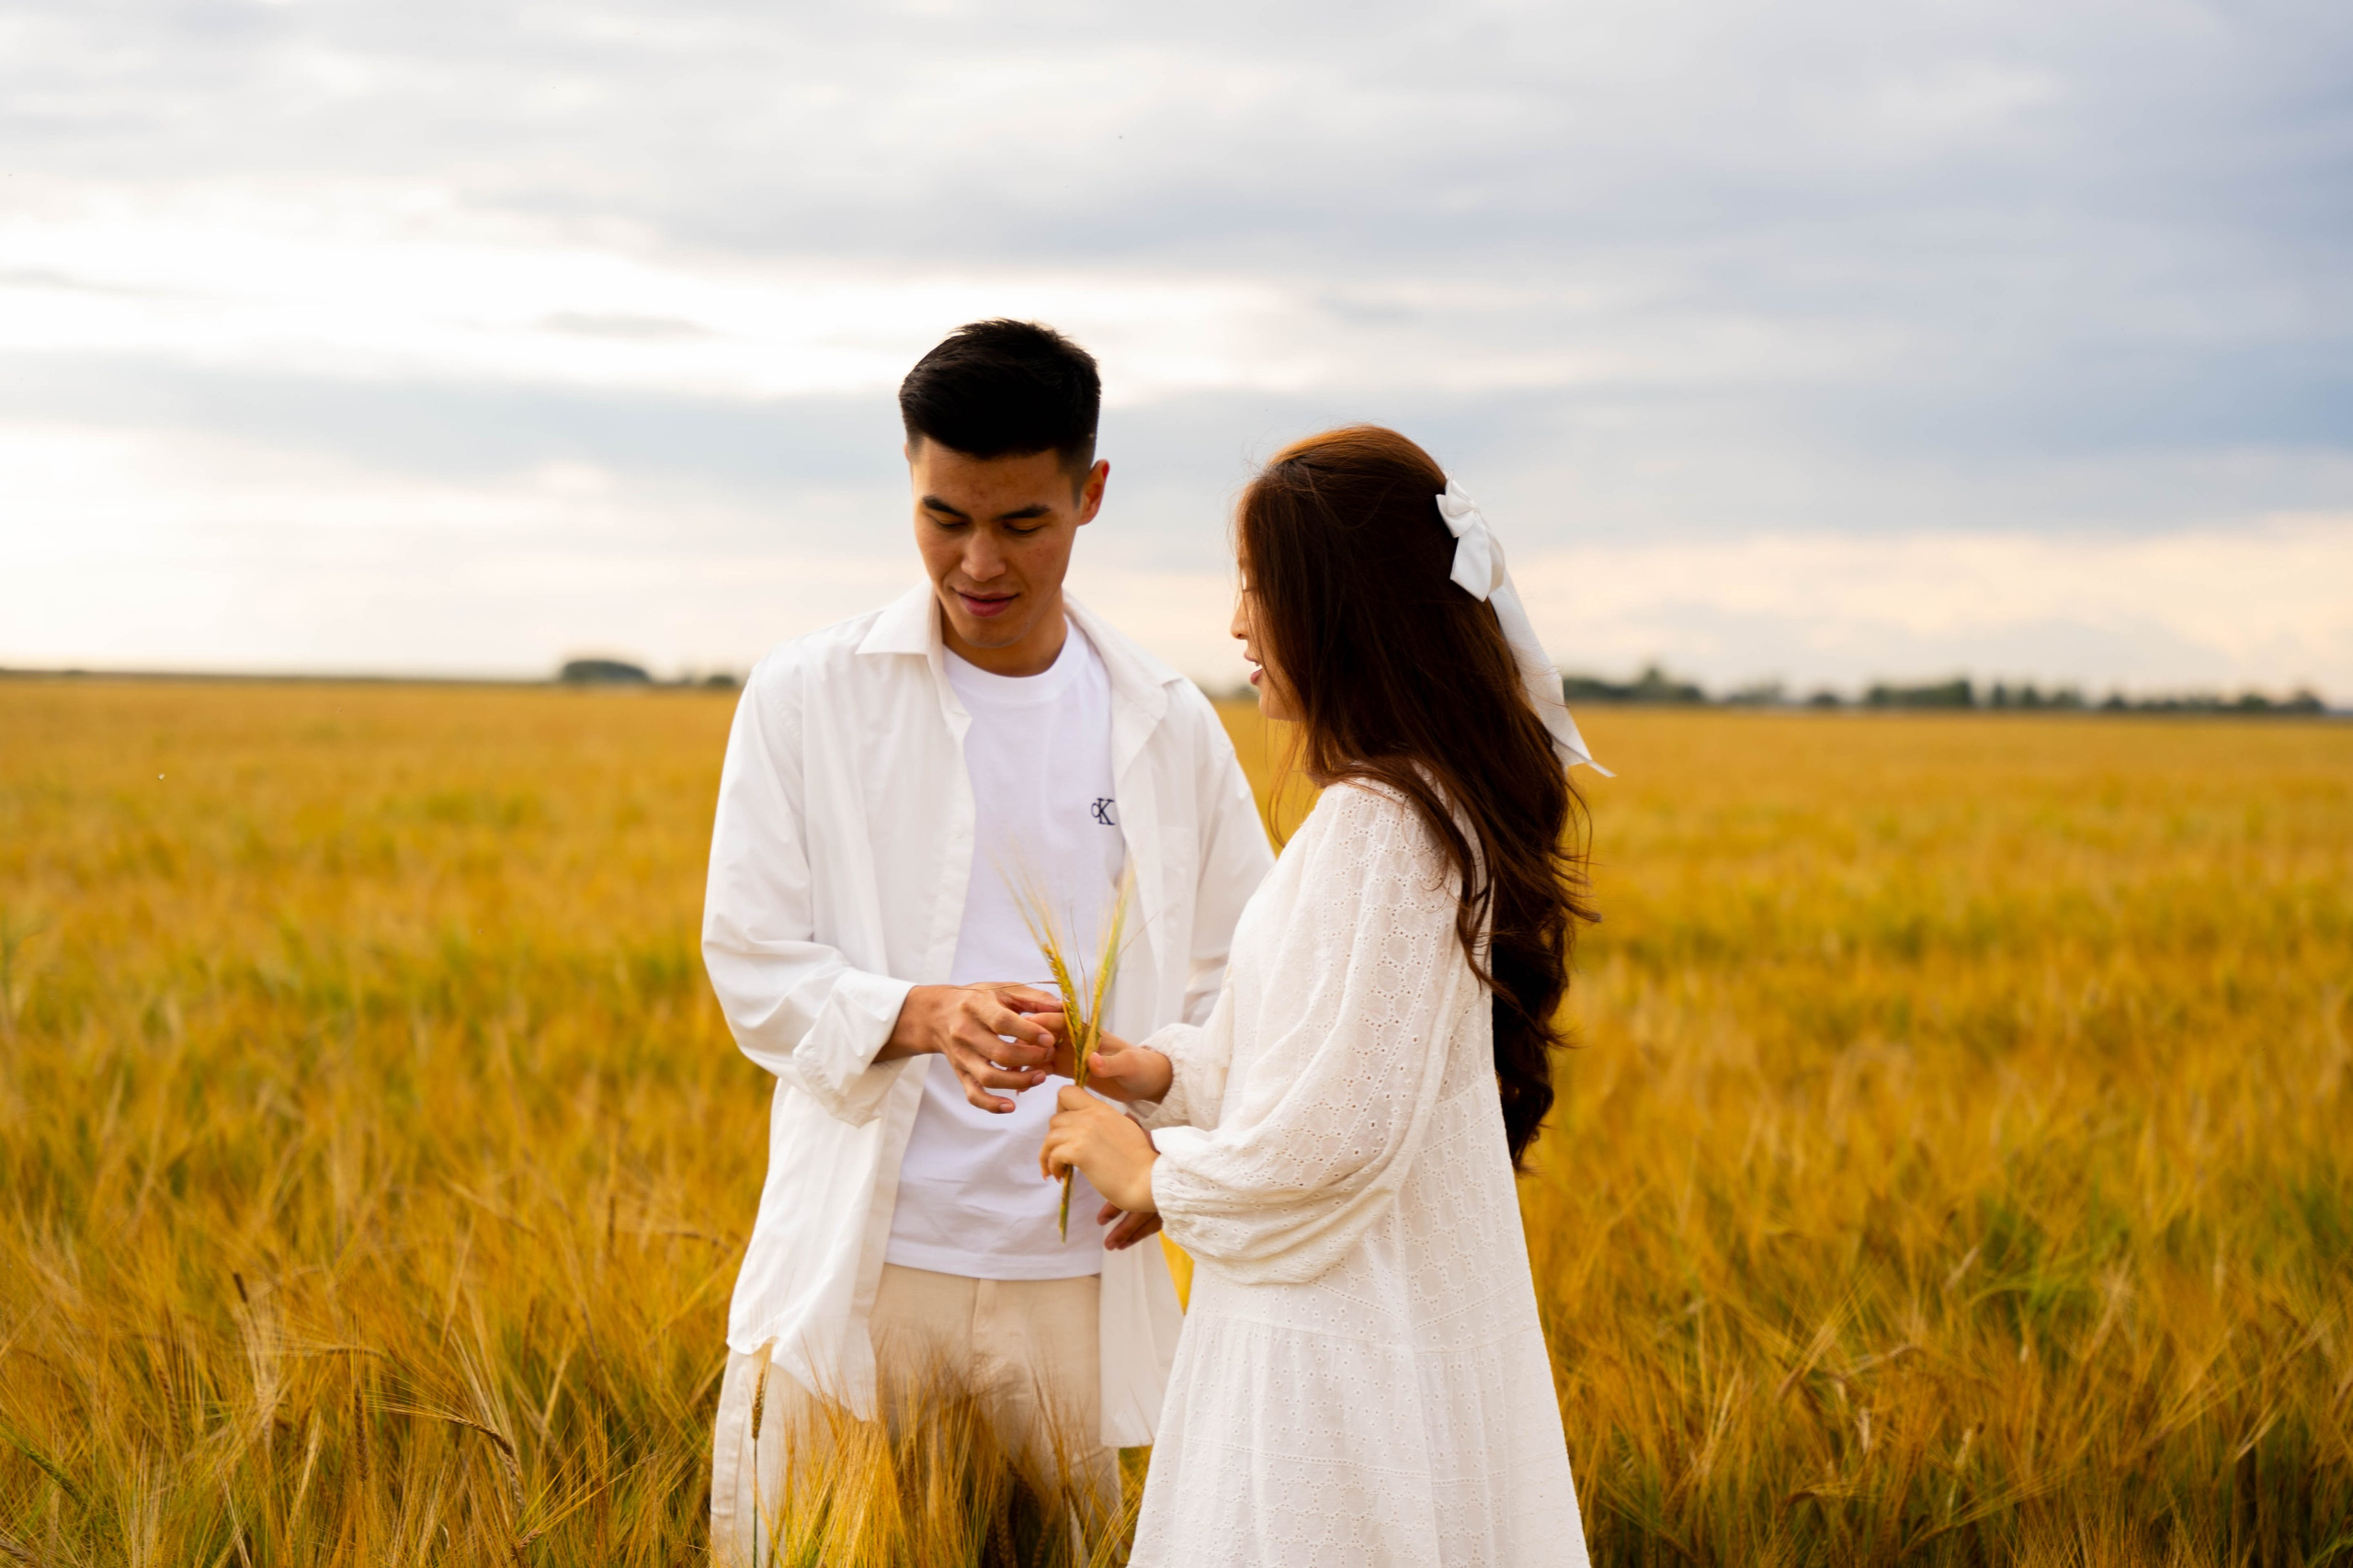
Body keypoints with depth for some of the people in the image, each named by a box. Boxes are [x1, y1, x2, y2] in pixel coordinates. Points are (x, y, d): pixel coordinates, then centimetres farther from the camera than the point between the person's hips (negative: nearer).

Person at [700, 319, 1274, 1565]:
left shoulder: (1167, 729, 7)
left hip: (1070, 1280, 2)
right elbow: (752, 963, -1)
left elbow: (1240, 982, 13)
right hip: (855, 1267, -1)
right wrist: (925, 1015, -20)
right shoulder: (806, 700, 0)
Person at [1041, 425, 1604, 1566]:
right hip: (1424, 1331, 9)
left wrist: (1151, 1172, -6)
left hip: (1339, 1372, -9)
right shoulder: (1454, 805, 9)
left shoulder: (1373, 825, -21)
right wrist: (1170, 1071, 9)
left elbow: (1327, 1139, -22)